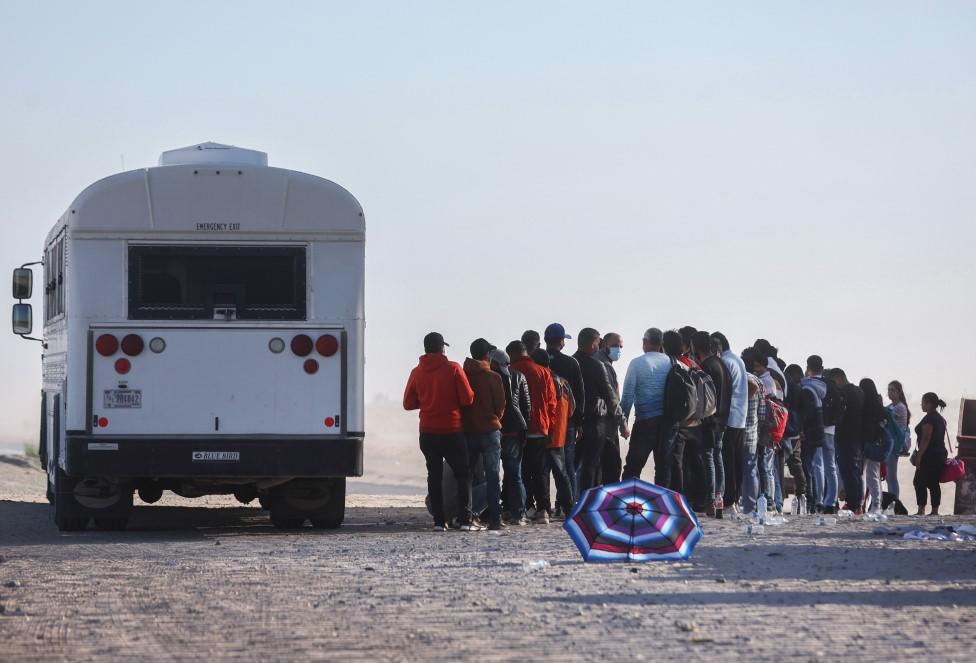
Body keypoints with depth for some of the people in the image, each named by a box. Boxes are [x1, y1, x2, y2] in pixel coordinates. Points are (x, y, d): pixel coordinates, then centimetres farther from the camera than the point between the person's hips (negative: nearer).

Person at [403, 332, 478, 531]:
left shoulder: (417, 372, 2)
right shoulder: (453, 369, -8)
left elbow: (408, 404, 7)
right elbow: (467, 399, -9)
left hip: (427, 432, 3)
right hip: (452, 431, -3)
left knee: (434, 475, 8)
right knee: (462, 475, 4)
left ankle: (438, 521, 2)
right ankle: (465, 520, -5)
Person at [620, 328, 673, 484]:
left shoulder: (637, 363, -6)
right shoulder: (670, 363, 3)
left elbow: (628, 395, -6)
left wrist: (623, 419, 2)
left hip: (645, 420, -3)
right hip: (667, 420, 3)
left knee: (633, 466, 0)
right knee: (664, 465, 8)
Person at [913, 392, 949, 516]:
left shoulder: (929, 418, -13)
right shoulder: (941, 419, 16)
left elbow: (926, 439, -19)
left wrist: (919, 456, -18)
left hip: (930, 455, -9)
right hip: (941, 453, 9)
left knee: (919, 482, -7)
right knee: (934, 483, 10)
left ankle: (921, 510, -13)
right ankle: (935, 511, 8)